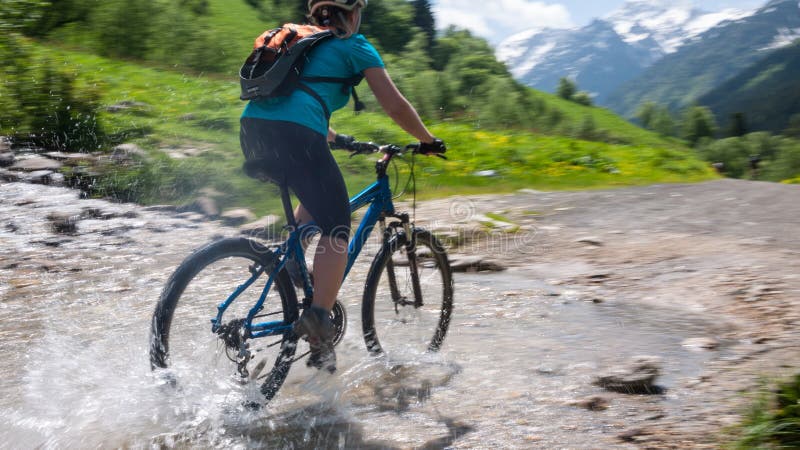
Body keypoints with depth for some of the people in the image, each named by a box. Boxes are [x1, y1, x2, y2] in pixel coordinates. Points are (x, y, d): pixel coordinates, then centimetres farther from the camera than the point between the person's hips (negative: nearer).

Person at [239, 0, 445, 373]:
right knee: (336, 227, 1)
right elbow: (395, 106, 8)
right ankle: (318, 324, -13)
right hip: (293, 135, -7)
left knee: (317, 198, 31)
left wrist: (338, 139, 49)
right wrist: (428, 141, 23)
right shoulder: (355, 47, 13)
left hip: (251, 130, 7)